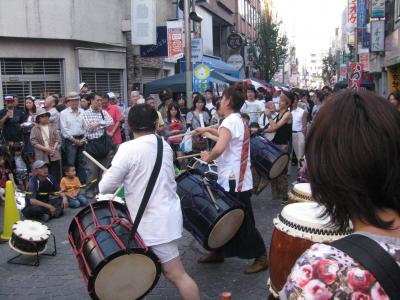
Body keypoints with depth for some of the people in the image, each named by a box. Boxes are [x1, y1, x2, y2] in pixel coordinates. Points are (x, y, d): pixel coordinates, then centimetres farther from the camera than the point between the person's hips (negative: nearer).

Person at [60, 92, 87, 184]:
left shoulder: (82, 112, 9)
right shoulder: (64, 113, -1)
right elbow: (64, 129, -6)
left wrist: (83, 139, -4)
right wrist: (74, 140, -9)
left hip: (81, 140, 4)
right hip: (70, 141, -4)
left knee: (82, 162, 9)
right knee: (70, 163, -3)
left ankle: (83, 182, 16)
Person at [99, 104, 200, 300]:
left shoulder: (128, 149, -16)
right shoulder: (164, 145, 5)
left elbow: (105, 187, -15)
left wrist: (106, 175, 9)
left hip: (154, 221, -8)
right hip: (167, 213, 8)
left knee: (176, 274, -4)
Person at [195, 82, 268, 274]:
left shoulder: (230, 121, -19)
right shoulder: (239, 120, 11)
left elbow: (219, 148, -33)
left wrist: (208, 157, -14)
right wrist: (208, 130, 26)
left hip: (234, 182, -10)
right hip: (236, 180, 10)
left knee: (243, 222, 1)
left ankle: (261, 257, 14)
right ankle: (218, 252, 30)